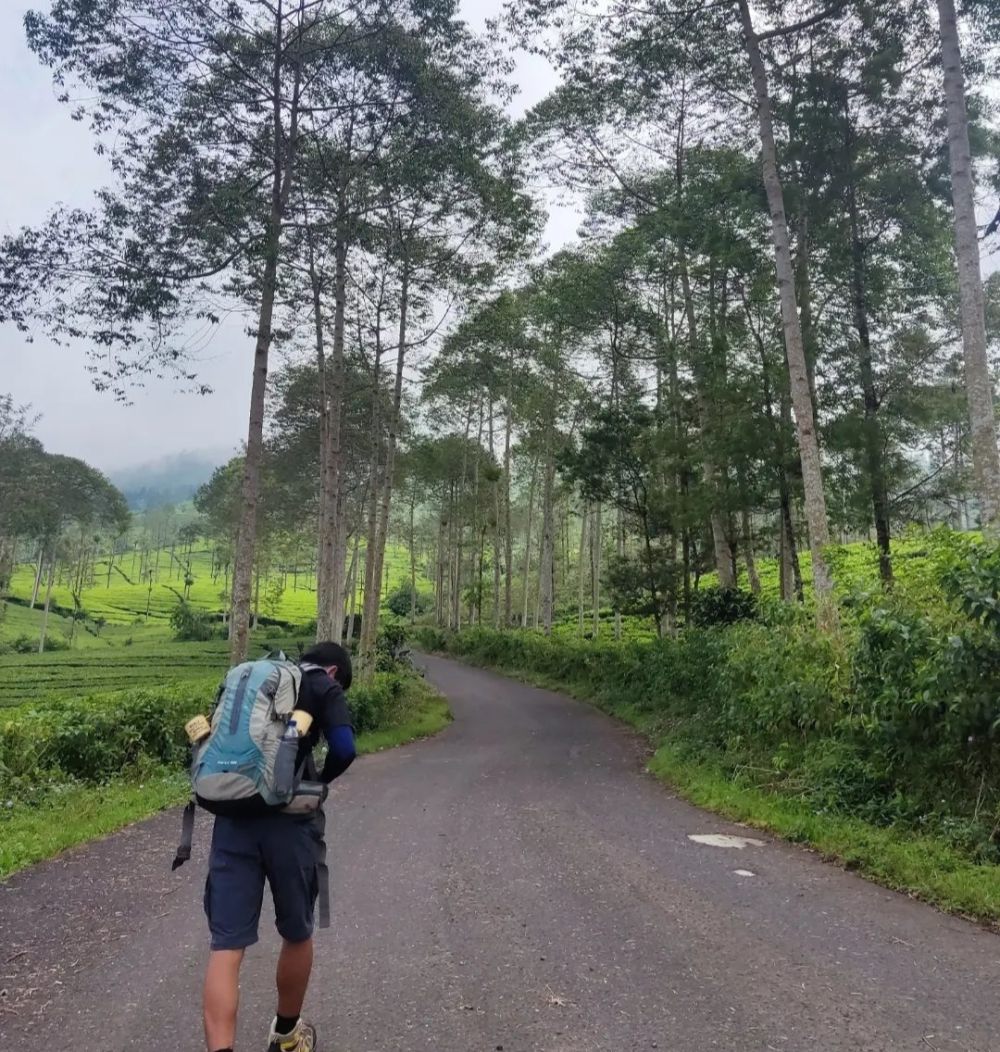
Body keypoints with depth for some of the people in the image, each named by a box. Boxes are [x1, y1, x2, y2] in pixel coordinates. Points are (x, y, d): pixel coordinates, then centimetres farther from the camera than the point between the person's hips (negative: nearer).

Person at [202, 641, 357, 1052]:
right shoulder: (325, 687, 4)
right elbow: (344, 750, -10)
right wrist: (318, 782, 8)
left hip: (233, 820, 4)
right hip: (289, 822, -3)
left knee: (226, 946, 2)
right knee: (297, 934, 19)